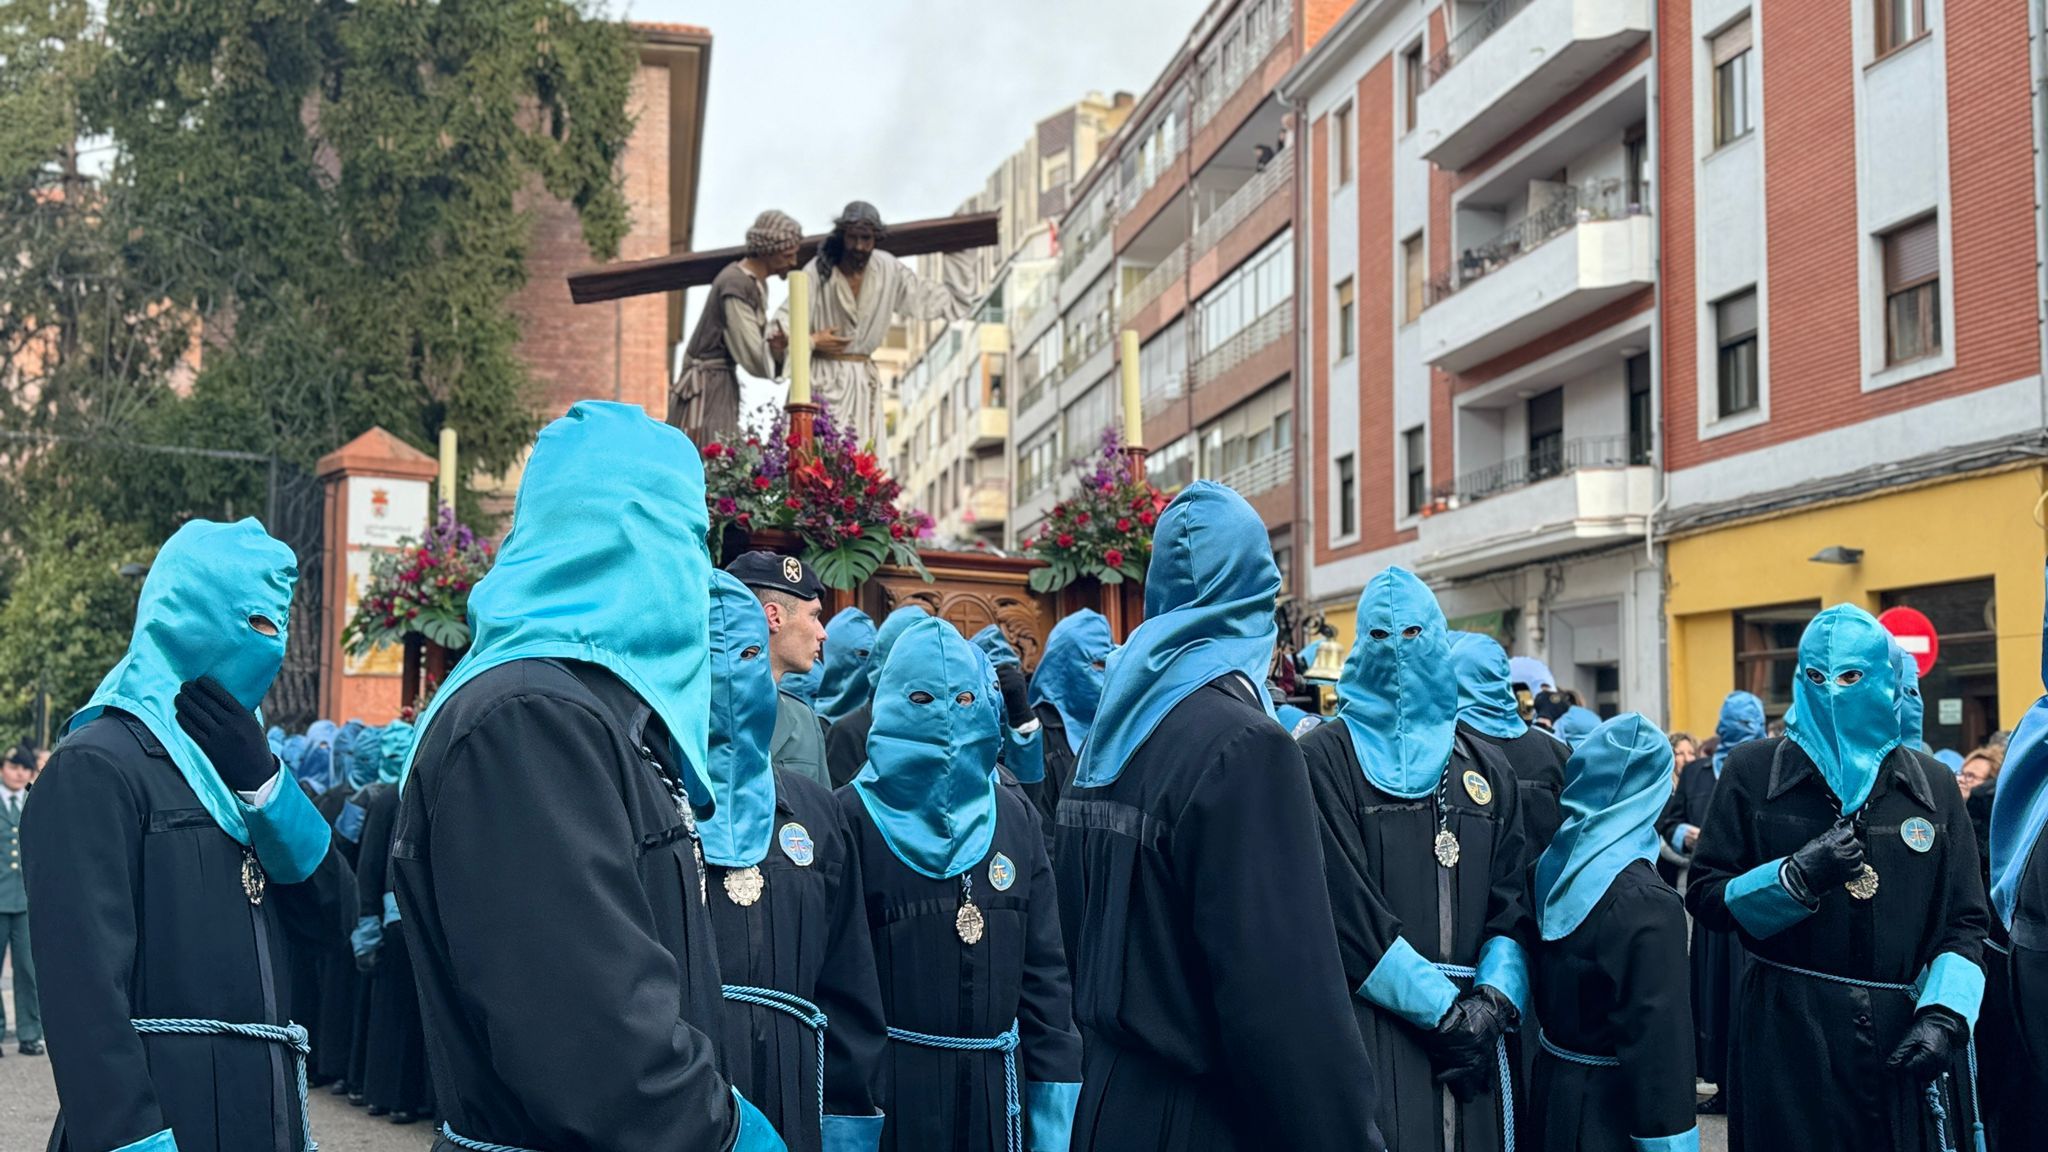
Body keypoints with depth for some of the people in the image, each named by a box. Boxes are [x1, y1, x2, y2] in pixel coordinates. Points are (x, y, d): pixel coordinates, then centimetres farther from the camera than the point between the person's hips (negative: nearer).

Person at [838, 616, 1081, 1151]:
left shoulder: (1015, 817, 8)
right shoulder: (853, 817, -5)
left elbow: (1044, 971, 8)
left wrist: (1055, 1109, 3)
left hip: (996, 1083, 4)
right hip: (886, 1087, -4)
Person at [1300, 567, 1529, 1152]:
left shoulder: (1488, 770, 14)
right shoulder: (1325, 757, -1)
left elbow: (1514, 904, 9)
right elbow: (1346, 907, -10)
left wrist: (1495, 998, -9)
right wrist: (1441, 1008, -12)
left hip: (1472, 1037, 4)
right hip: (1371, 1031, -4)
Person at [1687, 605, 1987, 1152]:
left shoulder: (1933, 786, 7)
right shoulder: (1754, 771, 0)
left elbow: (1963, 923, 8)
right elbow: (1706, 897, -2)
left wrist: (1944, 1014, -8)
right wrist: (1798, 877, -18)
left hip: (1904, 1042, 2)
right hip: (1787, 1036, -2)